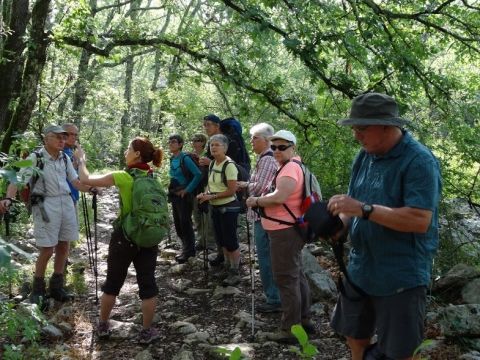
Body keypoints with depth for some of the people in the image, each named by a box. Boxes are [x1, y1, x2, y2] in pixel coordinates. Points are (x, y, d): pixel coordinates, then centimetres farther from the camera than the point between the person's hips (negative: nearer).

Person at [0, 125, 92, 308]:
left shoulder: (65, 158, 9)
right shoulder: (35, 158, -8)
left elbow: (75, 181, 15)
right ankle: (37, 291, 15)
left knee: (63, 246, 10)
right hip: (45, 205, -6)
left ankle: (56, 286, 26)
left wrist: (91, 188, -1)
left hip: (66, 203, 6)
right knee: (47, 250, -5)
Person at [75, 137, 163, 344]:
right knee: (147, 284, 8)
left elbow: (86, 180, -9)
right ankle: (147, 331, 15)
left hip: (124, 237, -3)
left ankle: (103, 326, 28)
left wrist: (81, 159, 5)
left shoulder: (123, 177, -13)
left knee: (113, 283, 13)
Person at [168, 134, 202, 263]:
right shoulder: (172, 159, 8)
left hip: (184, 195, -8)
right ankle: (187, 249, 25)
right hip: (174, 195, 8)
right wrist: (171, 190, 11)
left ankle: (188, 251, 10)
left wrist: (187, 190, -17)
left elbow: (198, 175, -19)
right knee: (178, 224, 12)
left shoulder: (185, 158, -14)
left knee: (185, 223, -2)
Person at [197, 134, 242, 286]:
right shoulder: (212, 164, 7)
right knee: (221, 240, 18)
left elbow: (232, 190, -21)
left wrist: (211, 196, -20)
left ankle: (235, 273, 13)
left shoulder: (229, 165, -19)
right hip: (216, 207, 9)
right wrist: (205, 193, -3)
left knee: (231, 241, 0)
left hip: (229, 207, -8)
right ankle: (228, 268, 34)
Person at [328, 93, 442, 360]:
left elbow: (420, 220, -27)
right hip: (361, 270, 7)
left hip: (401, 277, -7)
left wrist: (363, 209, -28)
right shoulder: (365, 157, 5)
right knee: (355, 337, 20)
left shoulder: (419, 161, -18)